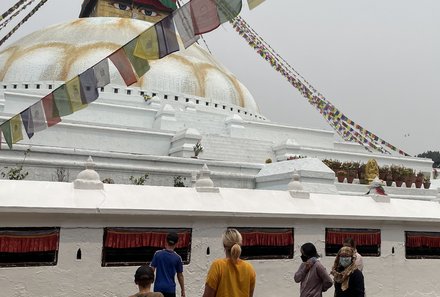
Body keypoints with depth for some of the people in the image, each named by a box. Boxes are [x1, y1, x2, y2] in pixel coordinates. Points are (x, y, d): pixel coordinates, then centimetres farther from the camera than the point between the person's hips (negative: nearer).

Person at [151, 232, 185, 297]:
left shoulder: (157, 254, -4)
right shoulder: (177, 258, -5)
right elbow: (180, 275, 1)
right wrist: (183, 290, 11)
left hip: (158, 287, 1)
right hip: (170, 289, -1)